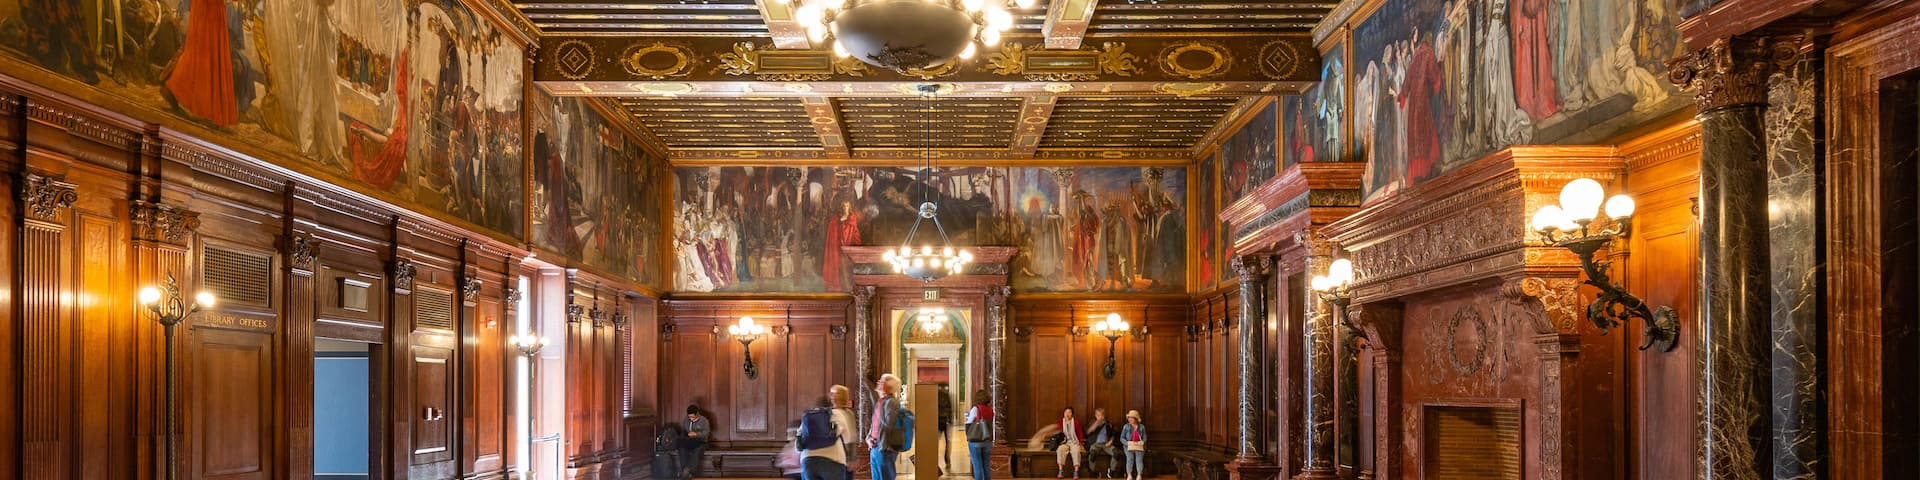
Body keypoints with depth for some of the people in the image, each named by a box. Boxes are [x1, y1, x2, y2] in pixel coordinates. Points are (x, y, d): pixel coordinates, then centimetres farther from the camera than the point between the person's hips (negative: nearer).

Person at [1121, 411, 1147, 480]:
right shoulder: (1126, 427, 6)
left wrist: (1141, 442, -11)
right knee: (1130, 458, -31)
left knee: (1139, 458, -29)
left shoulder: (1142, 427, 9)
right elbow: (1122, 438, 3)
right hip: (1129, 446, -1)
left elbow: (1144, 438, 9)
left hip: (1139, 446, 1)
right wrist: (1128, 443, -14)